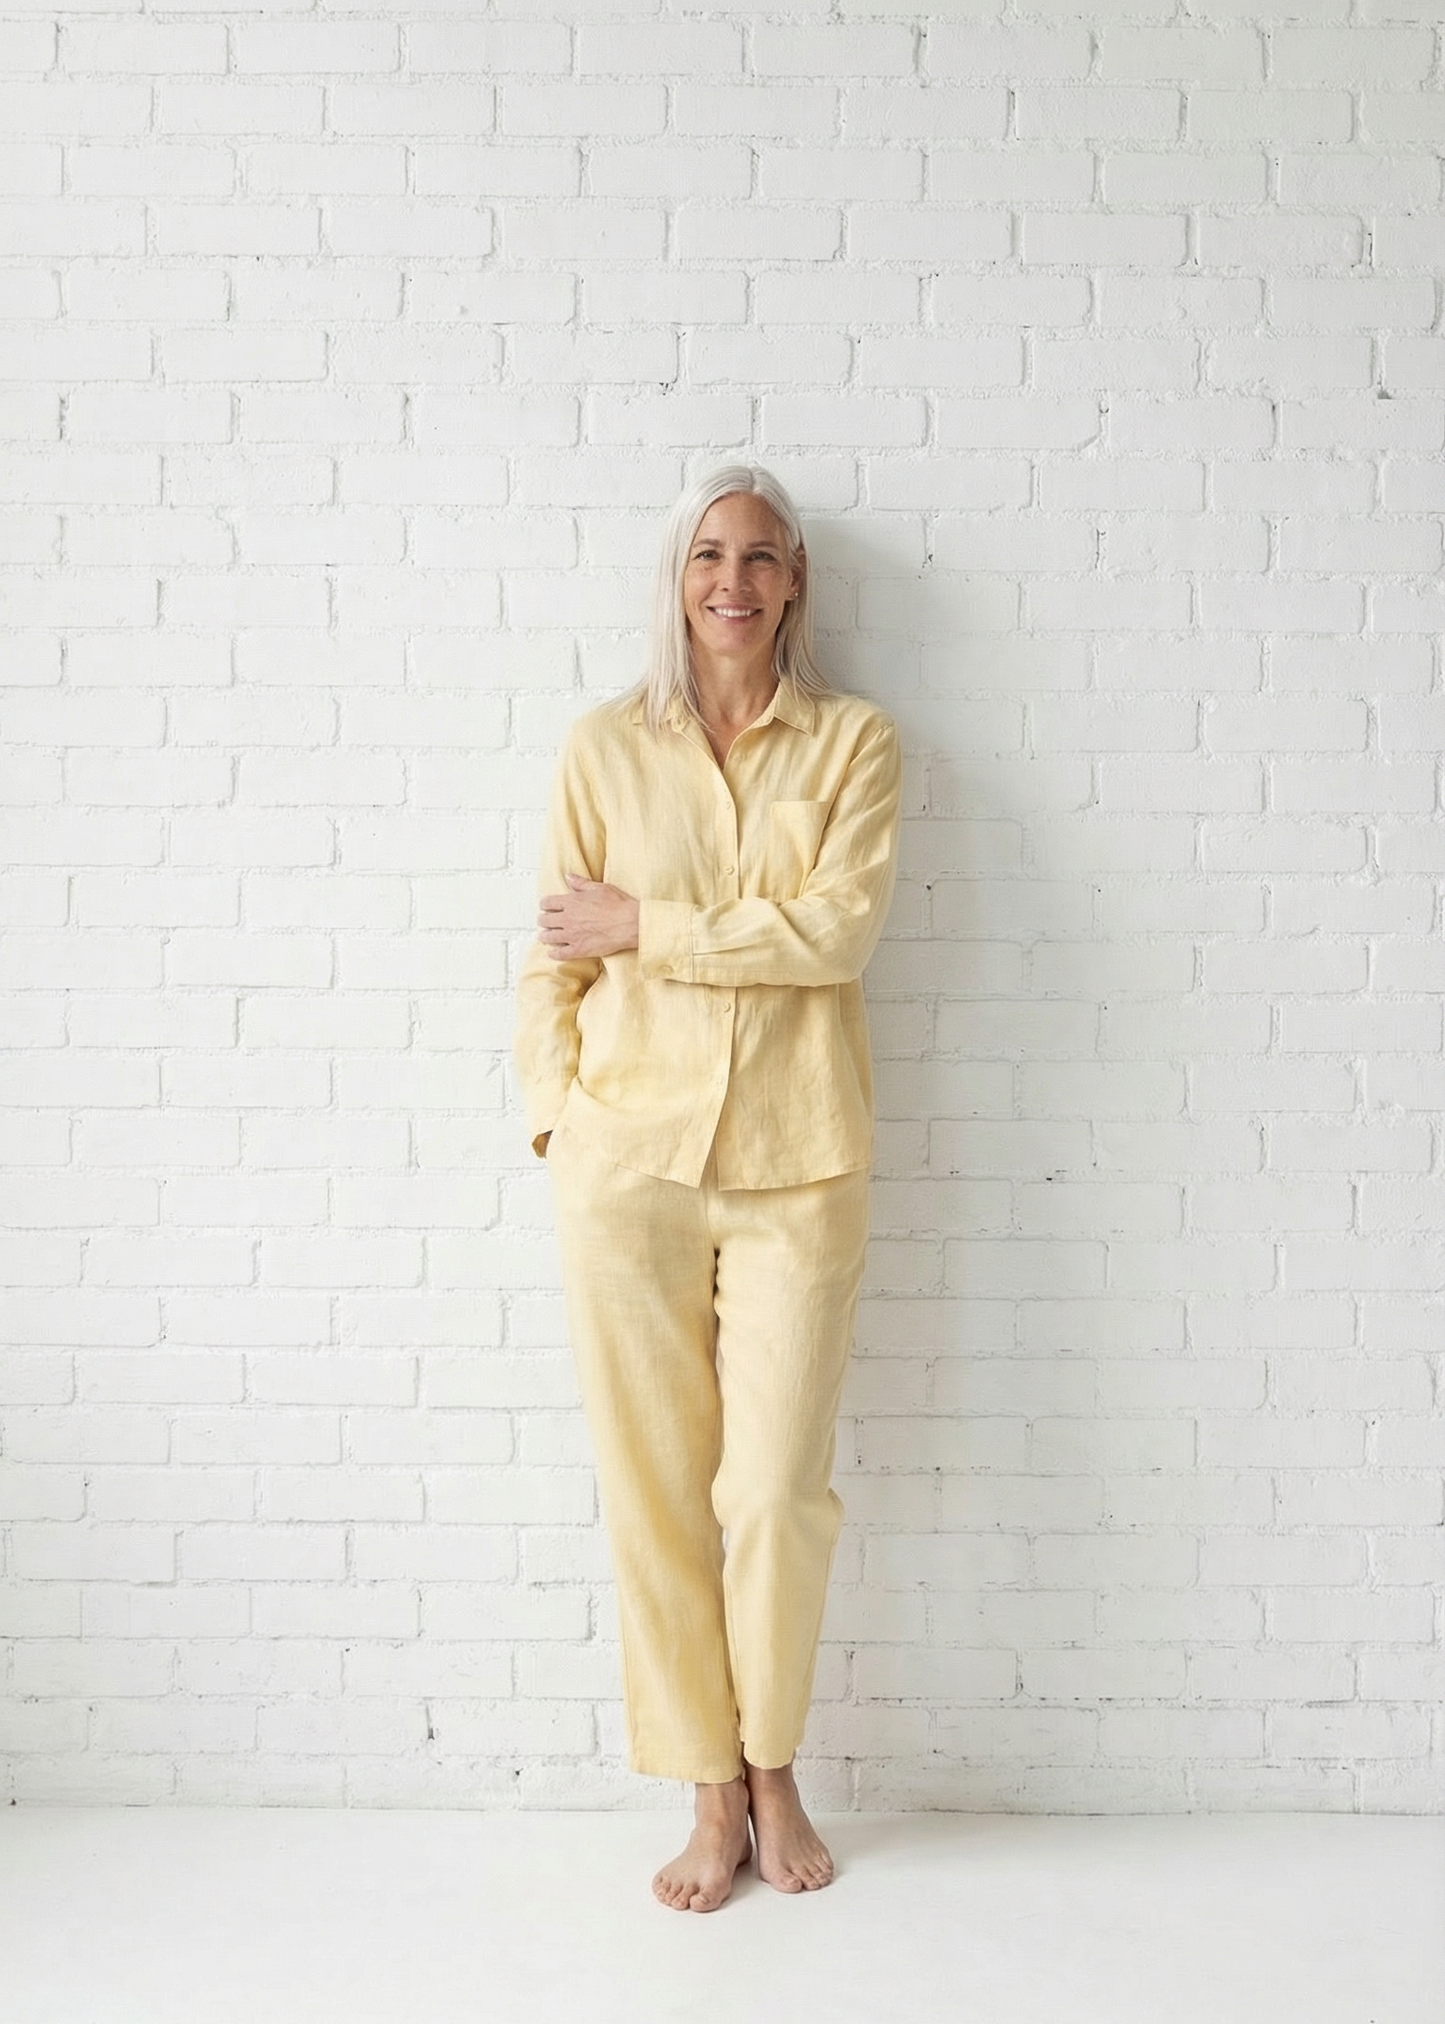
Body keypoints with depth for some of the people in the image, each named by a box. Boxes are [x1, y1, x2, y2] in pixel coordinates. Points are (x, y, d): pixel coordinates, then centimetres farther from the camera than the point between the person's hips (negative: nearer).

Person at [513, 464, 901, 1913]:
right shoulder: (605, 746, 7)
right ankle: (713, 1797, 24)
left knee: (777, 1489, 3)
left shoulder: (853, 742, 5)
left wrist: (646, 926, -9)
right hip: (630, 1153, 1)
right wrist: (555, 1115, 0)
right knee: (654, 1484, 6)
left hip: (796, 1160, -1)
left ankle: (772, 1773, 29)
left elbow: (839, 925, -10)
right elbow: (552, 955, 7)